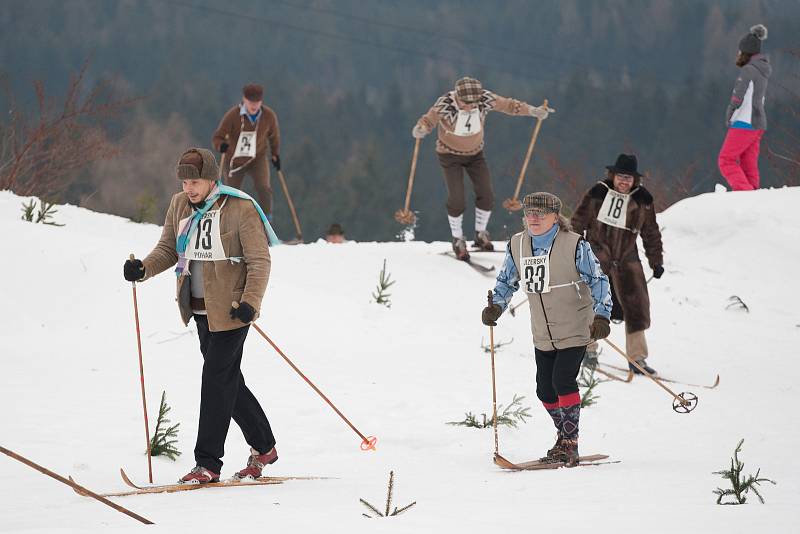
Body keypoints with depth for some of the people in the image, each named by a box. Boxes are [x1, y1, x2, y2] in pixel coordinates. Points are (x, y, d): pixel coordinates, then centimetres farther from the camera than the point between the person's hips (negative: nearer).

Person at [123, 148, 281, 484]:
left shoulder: (240, 210, -13)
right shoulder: (179, 206, 6)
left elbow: (259, 261, -12)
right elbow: (168, 250, 12)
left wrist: (250, 302, -23)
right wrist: (143, 269, -8)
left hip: (230, 310, -7)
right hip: (200, 309, 7)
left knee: (216, 382, -9)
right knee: (228, 381, 14)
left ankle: (208, 463, -5)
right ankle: (263, 447, 29)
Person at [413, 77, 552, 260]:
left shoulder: (484, 98, -23)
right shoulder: (445, 105, -31)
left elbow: (508, 105, -10)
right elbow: (428, 120, -30)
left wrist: (533, 111, -13)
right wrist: (420, 130, -54)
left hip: (475, 153, 3)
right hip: (450, 154, -3)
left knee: (486, 195, -1)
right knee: (457, 199, -10)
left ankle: (481, 235, 22)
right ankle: (457, 240, 13)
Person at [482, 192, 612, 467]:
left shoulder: (575, 245, -13)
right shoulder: (517, 245, 1)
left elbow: (597, 280, -9)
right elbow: (506, 280, 15)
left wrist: (602, 315, -20)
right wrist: (495, 306, -1)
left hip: (575, 329, -6)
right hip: (542, 335, 6)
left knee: (563, 381, -18)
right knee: (545, 390, 6)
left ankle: (570, 443, -9)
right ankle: (564, 437, 26)